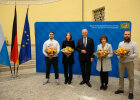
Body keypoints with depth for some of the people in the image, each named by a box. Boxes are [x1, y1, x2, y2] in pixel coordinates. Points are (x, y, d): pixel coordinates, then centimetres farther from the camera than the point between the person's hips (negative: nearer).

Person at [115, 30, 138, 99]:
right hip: (121, 62, 4)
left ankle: (131, 92, 15)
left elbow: (136, 54, -10)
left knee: (131, 78, 3)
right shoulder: (120, 43, 7)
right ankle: (121, 89, 27)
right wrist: (119, 57, -13)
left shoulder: (134, 44, -4)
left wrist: (127, 57, -21)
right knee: (121, 76, 12)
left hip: (129, 62, -3)